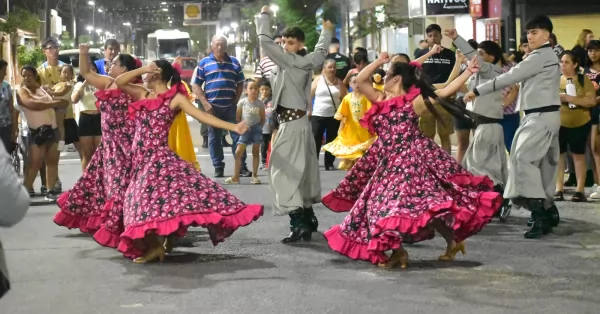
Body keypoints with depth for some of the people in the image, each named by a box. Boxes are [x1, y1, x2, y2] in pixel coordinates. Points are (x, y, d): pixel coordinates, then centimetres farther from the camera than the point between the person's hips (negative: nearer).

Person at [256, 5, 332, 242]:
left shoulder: (290, 61, -13)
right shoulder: (307, 63, 8)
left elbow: (265, 41, -15)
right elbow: (321, 51, 30)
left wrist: (264, 16, -1)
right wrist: (326, 32, 47)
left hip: (291, 122, -9)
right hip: (299, 121, 9)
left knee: (284, 171, -11)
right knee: (301, 172, 14)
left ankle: (298, 222, -18)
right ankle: (308, 218, 22)